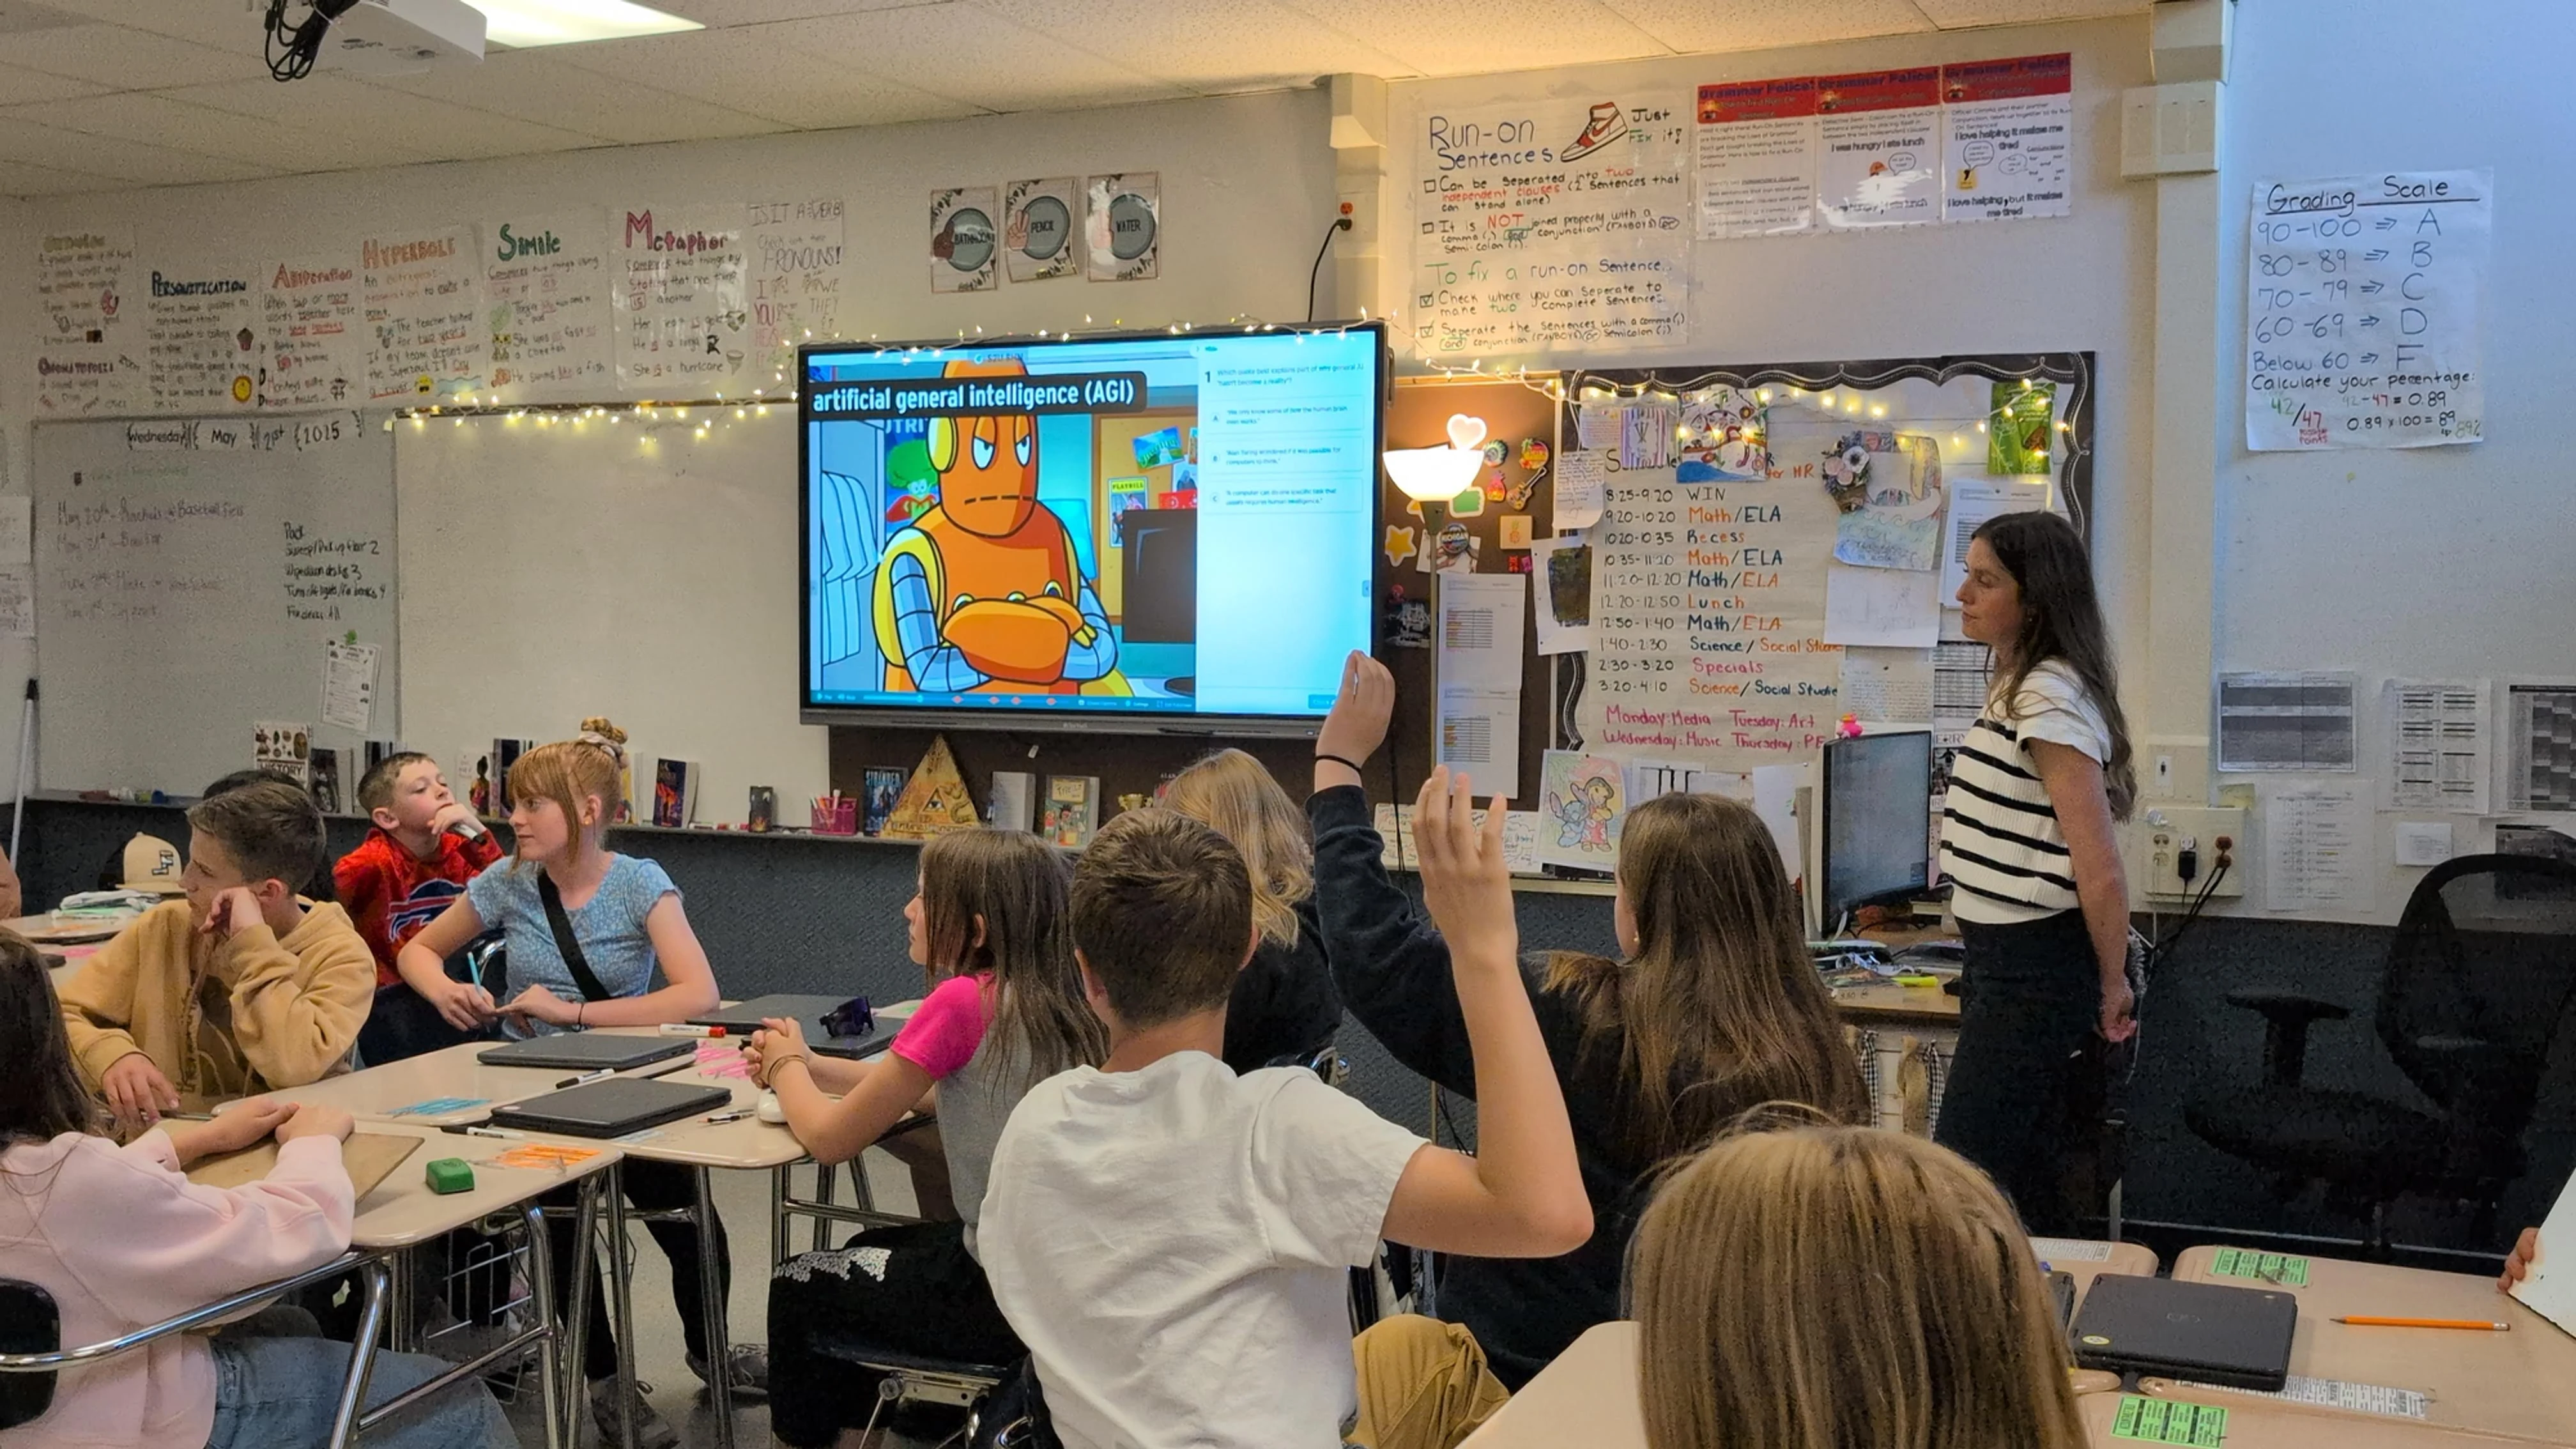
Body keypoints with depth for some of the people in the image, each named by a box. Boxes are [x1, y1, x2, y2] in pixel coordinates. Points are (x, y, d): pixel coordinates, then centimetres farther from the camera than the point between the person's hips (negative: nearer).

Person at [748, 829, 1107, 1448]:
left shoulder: (962, 1002, -19)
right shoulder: (1056, 1004, 5)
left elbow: (830, 1138, -10)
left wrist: (786, 1066, 10)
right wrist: (807, 1064, 13)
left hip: (1008, 1294, -8)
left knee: (796, 1290, 17)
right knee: (866, 1251, 31)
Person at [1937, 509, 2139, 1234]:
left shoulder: (2049, 703, -19)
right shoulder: (2017, 690, 14)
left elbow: (2100, 871, -21)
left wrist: (2113, 985, -10)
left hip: (2033, 972, -10)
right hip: (2004, 962, 10)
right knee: (2029, 1182, 16)